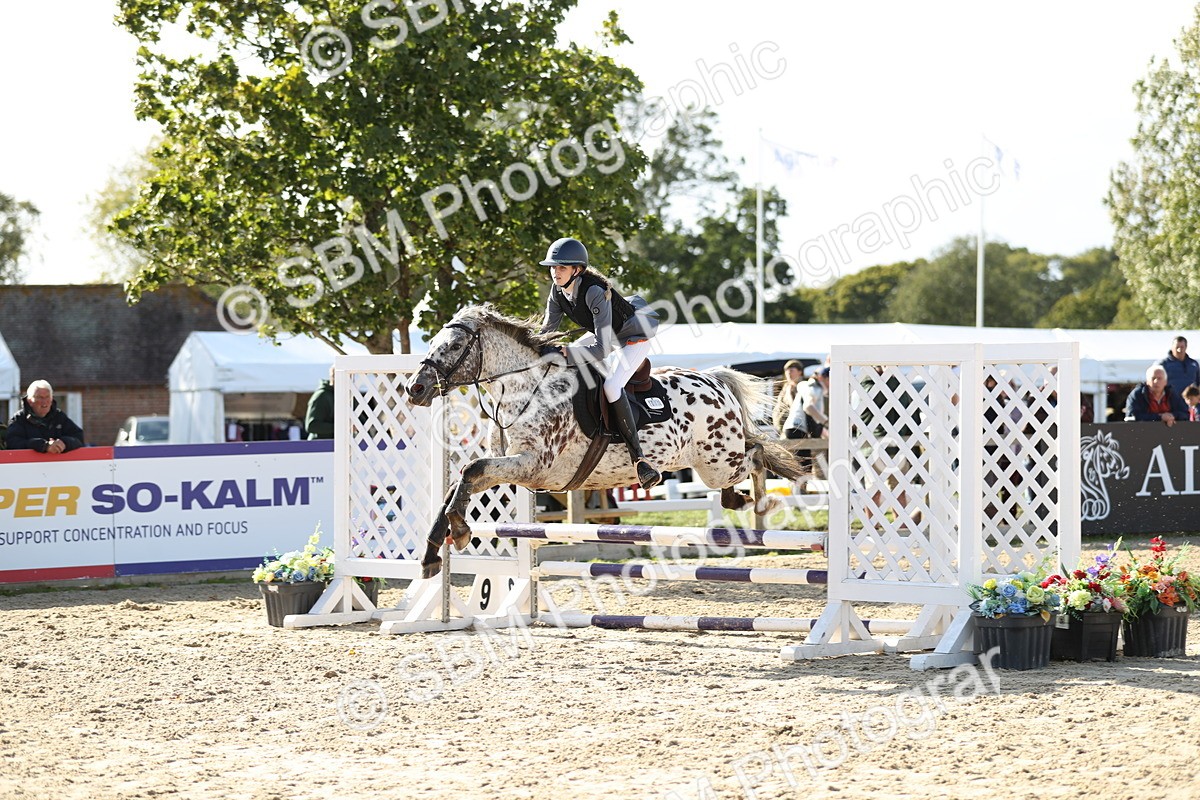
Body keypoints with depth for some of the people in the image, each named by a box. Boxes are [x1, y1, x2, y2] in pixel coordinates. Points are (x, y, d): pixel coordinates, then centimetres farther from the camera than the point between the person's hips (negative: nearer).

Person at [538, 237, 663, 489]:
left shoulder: (595, 292, -36)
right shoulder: (558, 291, -13)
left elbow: (601, 349, -40)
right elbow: (547, 331, 0)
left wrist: (562, 351, -43)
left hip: (634, 338, -9)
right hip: (606, 335, 9)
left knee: (611, 385, -28)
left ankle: (638, 457, -27)